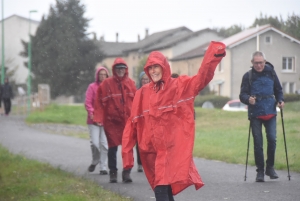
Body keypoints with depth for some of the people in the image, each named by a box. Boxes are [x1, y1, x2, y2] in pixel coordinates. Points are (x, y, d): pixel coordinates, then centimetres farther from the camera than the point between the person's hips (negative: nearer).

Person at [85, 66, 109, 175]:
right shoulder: (92, 87, 1)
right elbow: (87, 103, -1)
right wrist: (92, 114, -12)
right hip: (94, 120, -1)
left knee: (104, 143, -1)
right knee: (95, 142, -8)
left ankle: (103, 167, 7)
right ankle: (95, 161, 19)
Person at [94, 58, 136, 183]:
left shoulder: (131, 83, 6)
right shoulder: (106, 84, -2)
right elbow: (100, 102, -4)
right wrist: (99, 118, -11)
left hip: (128, 121, 2)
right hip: (112, 121, -2)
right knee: (113, 148, 4)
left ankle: (127, 172, 9)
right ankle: (113, 173, 15)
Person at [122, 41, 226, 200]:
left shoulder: (180, 85, 0)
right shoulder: (143, 93, 7)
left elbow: (202, 77, -16)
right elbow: (133, 122, 7)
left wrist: (214, 55, -32)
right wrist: (127, 151, 1)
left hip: (174, 149, -4)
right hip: (151, 151, 4)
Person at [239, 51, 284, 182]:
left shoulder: (271, 73, 6)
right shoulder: (248, 76, 0)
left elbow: (278, 90, 17)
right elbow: (242, 95, -4)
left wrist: (280, 100, -1)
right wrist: (248, 99, -26)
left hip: (270, 113, 1)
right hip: (255, 114, -1)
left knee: (272, 139, -7)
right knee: (257, 143, 0)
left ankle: (270, 167, 11)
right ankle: (260, 171, 10)